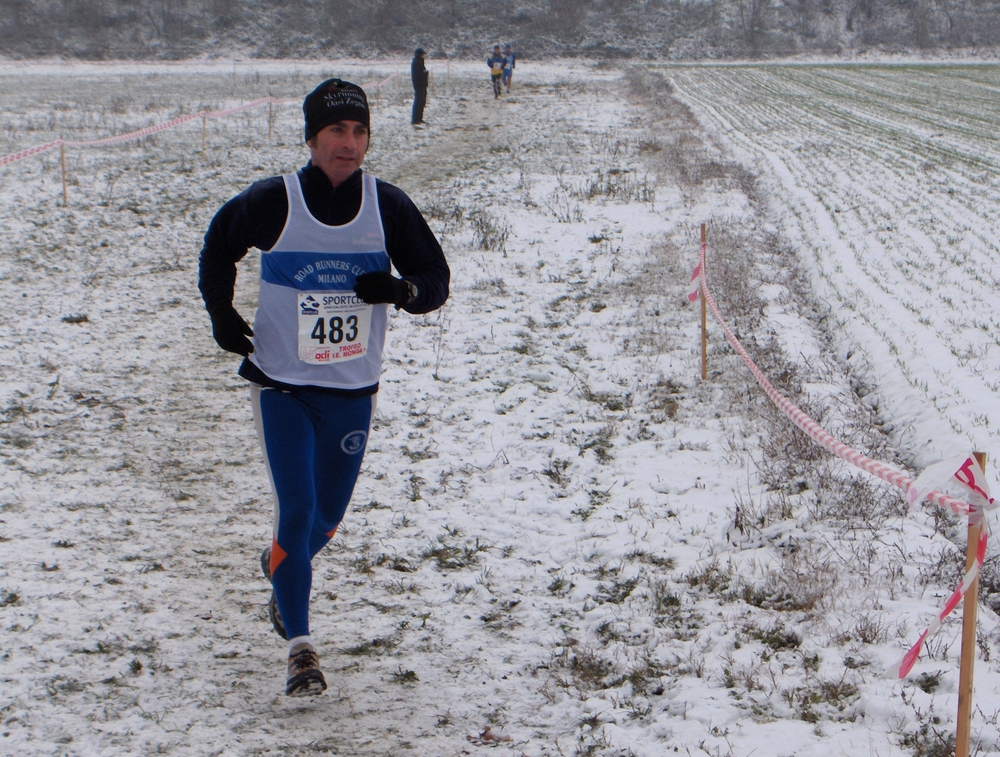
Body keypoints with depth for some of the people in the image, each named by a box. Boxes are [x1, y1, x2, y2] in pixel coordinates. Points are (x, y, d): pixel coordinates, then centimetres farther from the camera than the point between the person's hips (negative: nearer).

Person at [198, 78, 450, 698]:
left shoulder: (388, 206, -5)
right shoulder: (272, 203, -9)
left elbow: (436, 282, 1)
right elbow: (220, 245, 11)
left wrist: (401, 289, -21)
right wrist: (220, 310, -3)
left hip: (353, 391, 3)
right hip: (281, 385, -3)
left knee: (329, 513, 15)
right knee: (297, 509, -13)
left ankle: (283, 569, 49)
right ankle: (300, 646, -2)